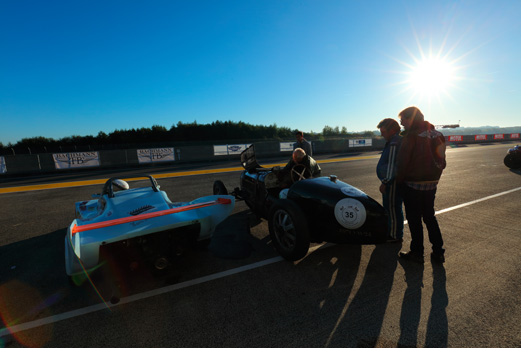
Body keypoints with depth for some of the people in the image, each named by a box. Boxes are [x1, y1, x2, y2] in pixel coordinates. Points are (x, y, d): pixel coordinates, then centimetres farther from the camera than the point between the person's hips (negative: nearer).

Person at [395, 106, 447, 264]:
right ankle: (438, 252, 25)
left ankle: (417, 253, 16)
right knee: (430, 217, 19)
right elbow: (441, 161, 12)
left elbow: (403, 162, -16)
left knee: (414, 220, 5)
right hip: (432, 184, 8)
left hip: (413, 185, -7)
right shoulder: (436, 134, 7)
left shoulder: (411, 136, -18)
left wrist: (399, 179, -2)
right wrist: (434, 175, 20)